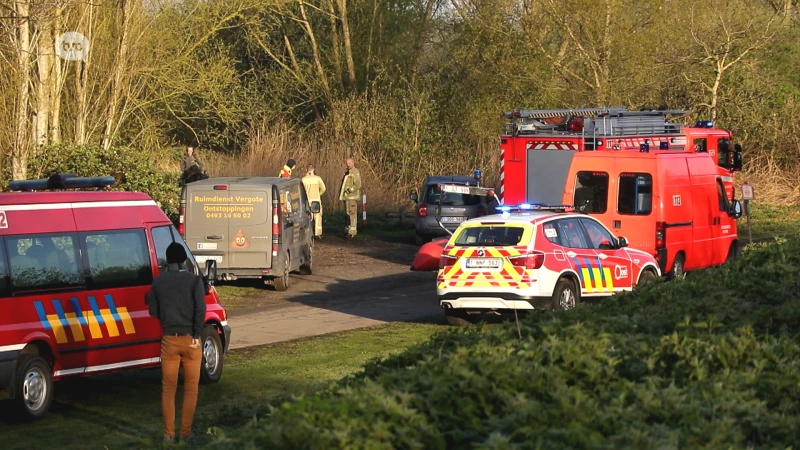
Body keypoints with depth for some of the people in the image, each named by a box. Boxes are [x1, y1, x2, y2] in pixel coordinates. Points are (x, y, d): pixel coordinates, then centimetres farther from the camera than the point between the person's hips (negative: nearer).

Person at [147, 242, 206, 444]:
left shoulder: (158, 281, 0)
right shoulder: (194, 280, -8)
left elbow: (153, 311, 6)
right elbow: (200, 309, -15)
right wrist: (196, 335, -8)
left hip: (169, 340, 2)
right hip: (189, 339, -2)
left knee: (168, 389, 10)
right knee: (191, 389, 8)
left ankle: (168, 434, 10)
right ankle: (186, 432, 7)